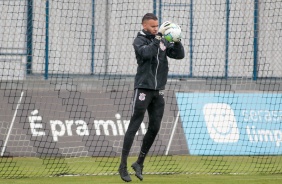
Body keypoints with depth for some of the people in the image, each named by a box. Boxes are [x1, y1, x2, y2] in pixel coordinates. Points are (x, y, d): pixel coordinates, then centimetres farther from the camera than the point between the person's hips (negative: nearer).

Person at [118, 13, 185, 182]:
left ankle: (140, 163, 17)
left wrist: (176, 40, -10)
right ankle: (123, 166, -5)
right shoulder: (140, 41, -4)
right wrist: (158, 35, -29)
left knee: (154, 128, 5)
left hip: (158, 91, 6)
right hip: (143, 89, -6)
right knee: (134, 126, -7)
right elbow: (147, 53, -25)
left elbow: (179, 54, 6)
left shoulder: (163, 41, 11)